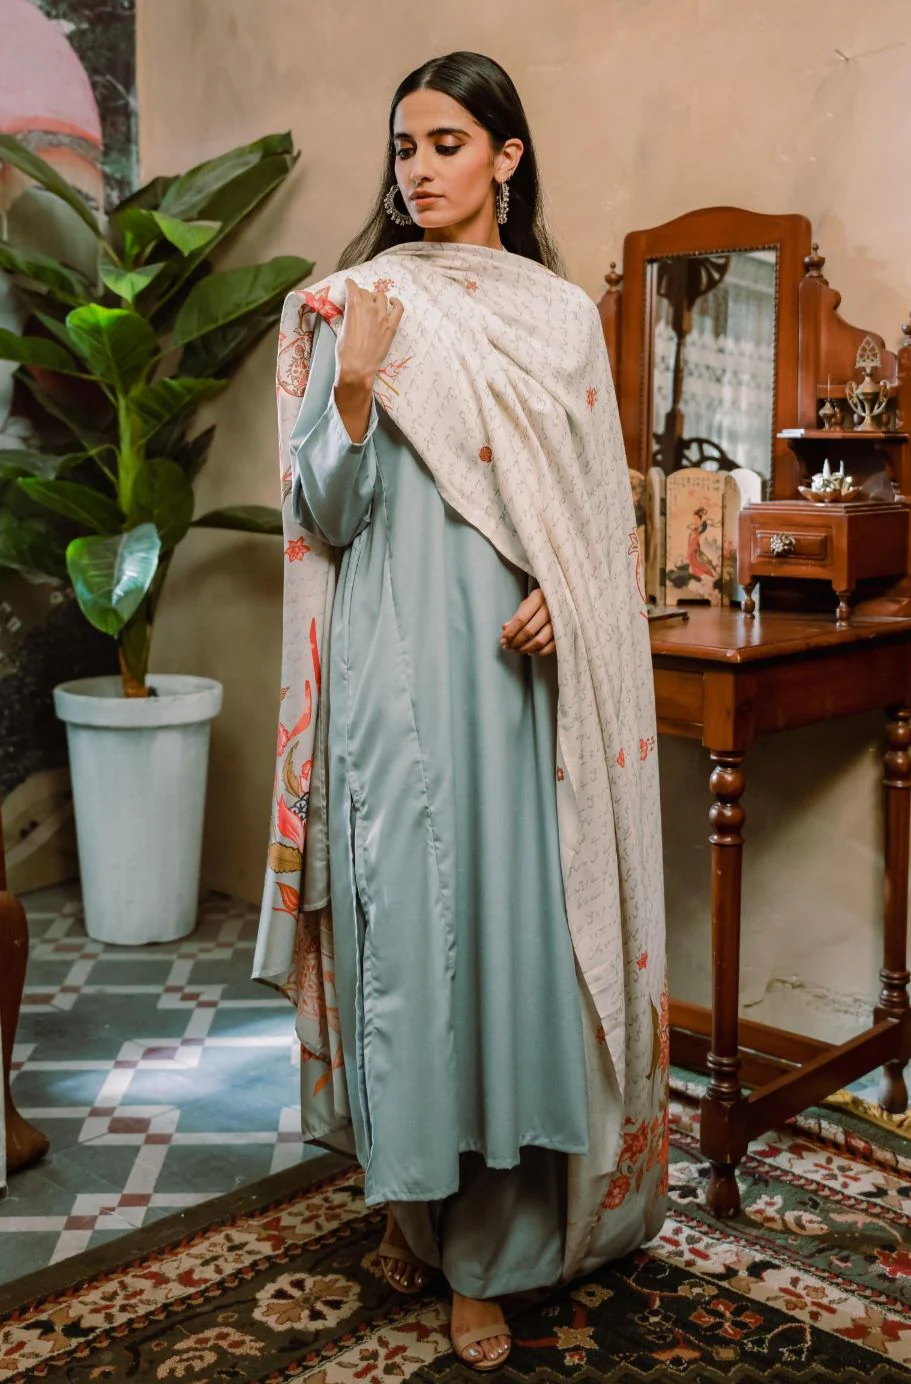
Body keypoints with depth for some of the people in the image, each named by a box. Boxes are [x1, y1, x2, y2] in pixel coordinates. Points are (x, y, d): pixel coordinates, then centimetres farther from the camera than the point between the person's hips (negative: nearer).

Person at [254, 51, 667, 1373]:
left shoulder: (565, 314, 10)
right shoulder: (351, 307, 5)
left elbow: (600, 507, 10)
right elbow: (328, 516, 0)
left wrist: (563, 599, -9)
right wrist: (354, 391, -16)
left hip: (525, 665, 2)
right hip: (400, 661, -1)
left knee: (518, 912, 3)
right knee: (407, 912, 0)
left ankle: (489, 1238, 18)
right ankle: (412, 1188, 23)